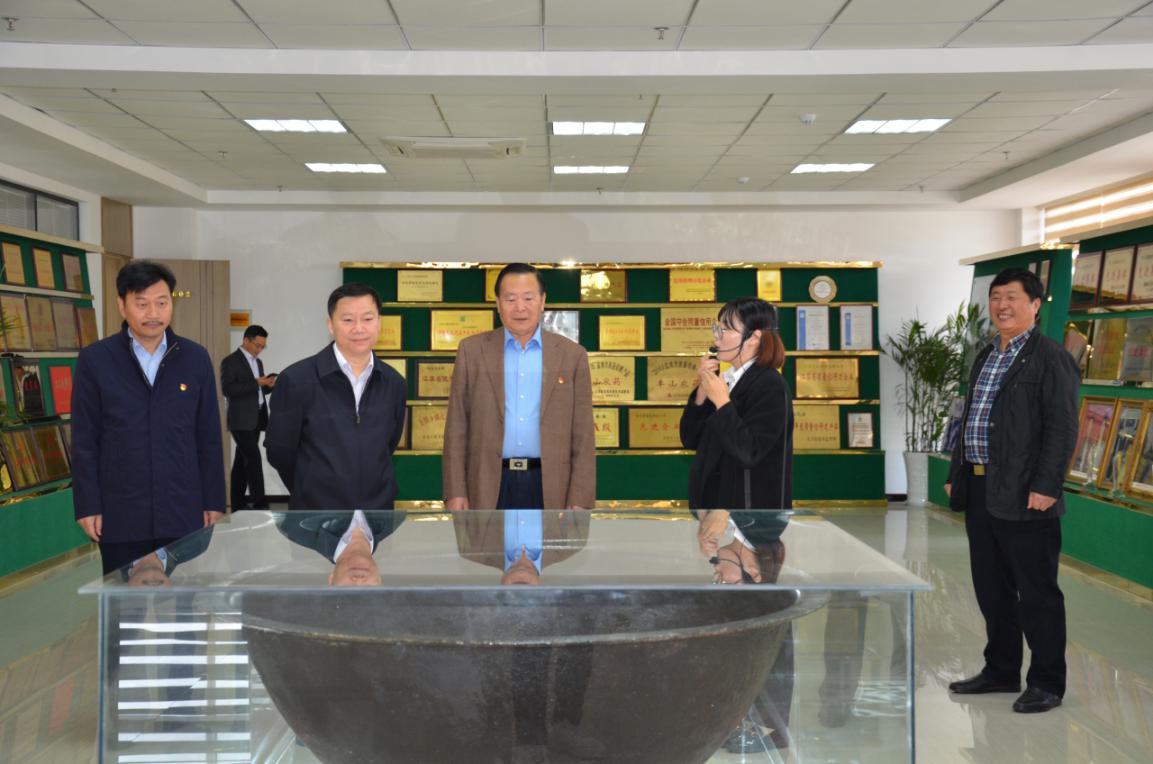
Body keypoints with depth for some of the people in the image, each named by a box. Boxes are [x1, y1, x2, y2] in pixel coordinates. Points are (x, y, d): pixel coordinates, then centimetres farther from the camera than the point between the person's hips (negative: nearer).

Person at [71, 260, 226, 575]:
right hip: (120, 514, -1)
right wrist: (88, 506, -3)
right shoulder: (95, 360, -1)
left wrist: (214, 502, 4)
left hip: (183, 512, 1)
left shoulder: (196, 358, 3)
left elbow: (209, 438, 5)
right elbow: (84, 441, 0)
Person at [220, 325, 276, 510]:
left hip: (255, 419, 8)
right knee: (254, 459, -13)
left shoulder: (258, 362, 18)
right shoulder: (230, 361, -7)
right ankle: (259, 503, -14)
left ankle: (238, 504, 13)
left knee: (242, 461, 10)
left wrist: (268, 385, 1)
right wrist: (256, 383, -21)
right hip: (241, 420, -8)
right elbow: (227, 389, -17)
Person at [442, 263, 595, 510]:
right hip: (489, 488, 0)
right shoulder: (471, 350, 4)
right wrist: (456, 492, -4)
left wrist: (580, 500, -3)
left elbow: (583, 437, 2)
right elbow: (456, 429, 3)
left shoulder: (572, 355, 4)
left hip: (548, 488, 0)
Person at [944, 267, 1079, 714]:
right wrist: (956, 475, 18)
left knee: (1037, 593, 3)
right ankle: (1001, 671, 29)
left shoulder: (1051, 358, -8)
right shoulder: (985, 357, 17)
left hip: (1023, 496, -8)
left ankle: (1047, 683, 15)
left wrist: (1045, 486, -19)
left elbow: (1062, 428, -14)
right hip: (980, 492, 8)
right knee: (991, 589, 15)